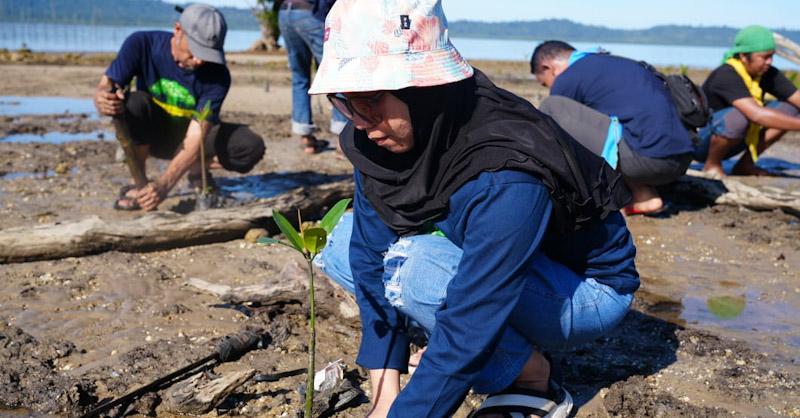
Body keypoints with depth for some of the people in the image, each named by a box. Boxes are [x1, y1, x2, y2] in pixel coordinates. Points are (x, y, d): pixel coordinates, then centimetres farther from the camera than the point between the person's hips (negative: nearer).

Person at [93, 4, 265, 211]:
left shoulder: (217, 76, -25)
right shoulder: (142, 44, -22)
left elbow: (195, 139, -31)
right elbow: (103, 89, -23)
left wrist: (164, 184, -44)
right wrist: (103, 101, -50)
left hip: (185, 139, 0)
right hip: (151, 135, 0)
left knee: (251, 147, -25)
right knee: (134, 102, -34)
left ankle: (197, 169, 5)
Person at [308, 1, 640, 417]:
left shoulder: (506, 176, -37)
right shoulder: (376, 139, -15)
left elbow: (468, 331, -37)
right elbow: (372, 264, -13)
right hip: (487, 269, 7)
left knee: (412, 271, -32)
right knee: (345, 243, -7)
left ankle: (535, 380, -9)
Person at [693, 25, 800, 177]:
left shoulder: (768, 74, -3)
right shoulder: (726, 76, -27)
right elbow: (757, 114, -39)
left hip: (733, 140, 8)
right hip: (700, 142, -8)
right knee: (738, 115, -38)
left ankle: (746, 165, 1)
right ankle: (712, 165, -12)